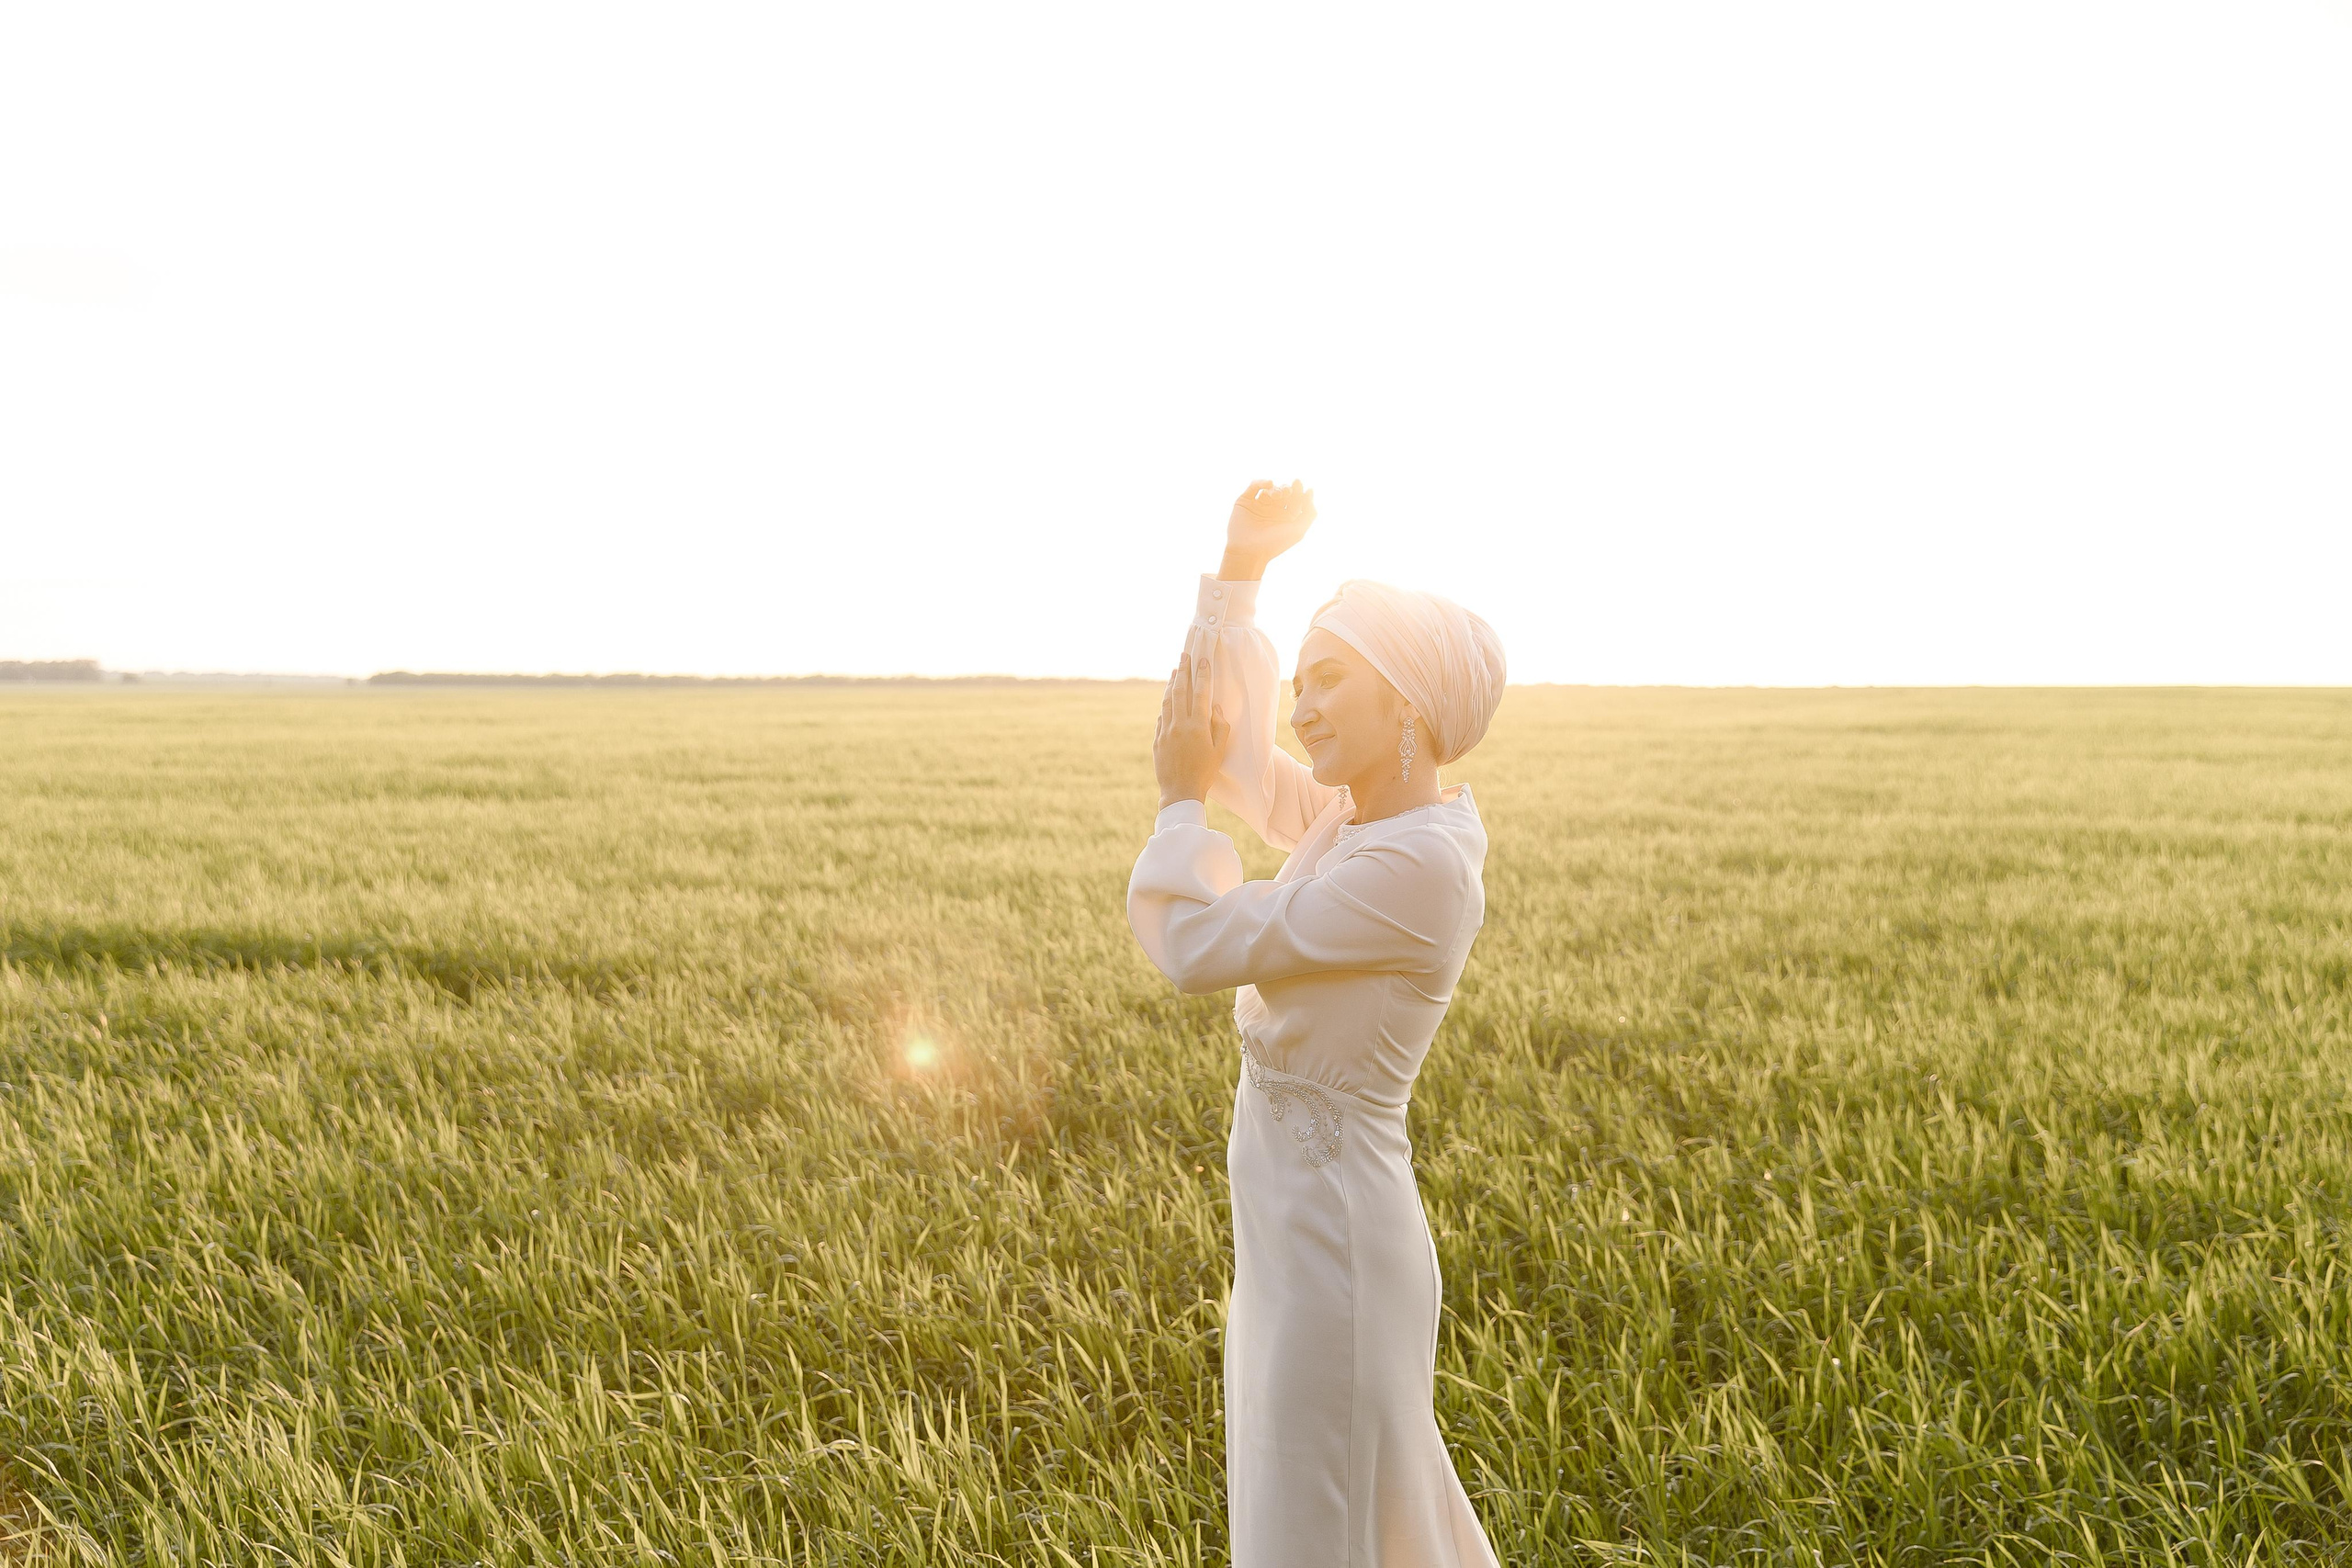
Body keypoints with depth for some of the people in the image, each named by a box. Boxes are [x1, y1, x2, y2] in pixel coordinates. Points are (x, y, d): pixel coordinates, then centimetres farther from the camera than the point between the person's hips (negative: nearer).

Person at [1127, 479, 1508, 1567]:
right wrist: (1238, 570, 6)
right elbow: (1232, 745, 14)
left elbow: (1200, 949, -22)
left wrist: (1180, 801, -7)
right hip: (1300, 1219, 9)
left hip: (1331, 1231, -9)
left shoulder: (1418, 864, -24)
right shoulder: (1356, 816, 2)